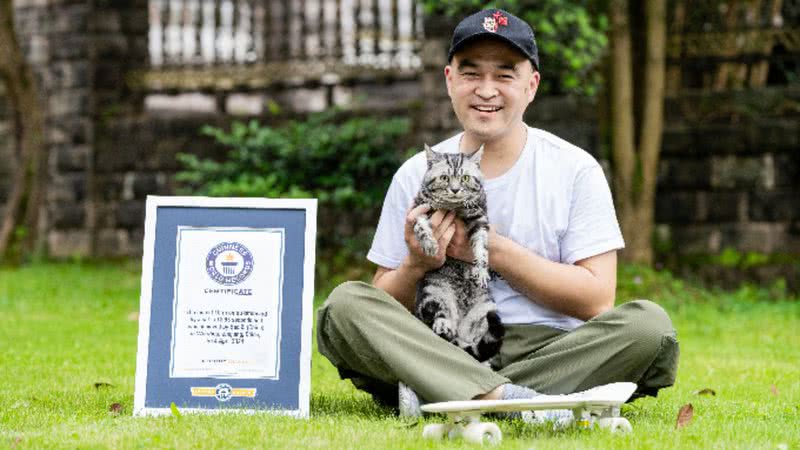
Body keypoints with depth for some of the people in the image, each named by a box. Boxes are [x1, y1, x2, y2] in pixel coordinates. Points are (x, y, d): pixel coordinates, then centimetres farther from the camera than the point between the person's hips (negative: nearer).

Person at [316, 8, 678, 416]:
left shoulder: (575, 170, 4)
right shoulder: (415, 176, 9)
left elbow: (596, 299, -4)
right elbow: (385, 309, 8)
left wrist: (494, 250, -10)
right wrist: (416, 266, -14)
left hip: (549, 351, 0)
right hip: (440, 352, 1)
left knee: (648, 324, -28)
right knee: (345, 303, -23)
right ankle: (504, 398, -39)